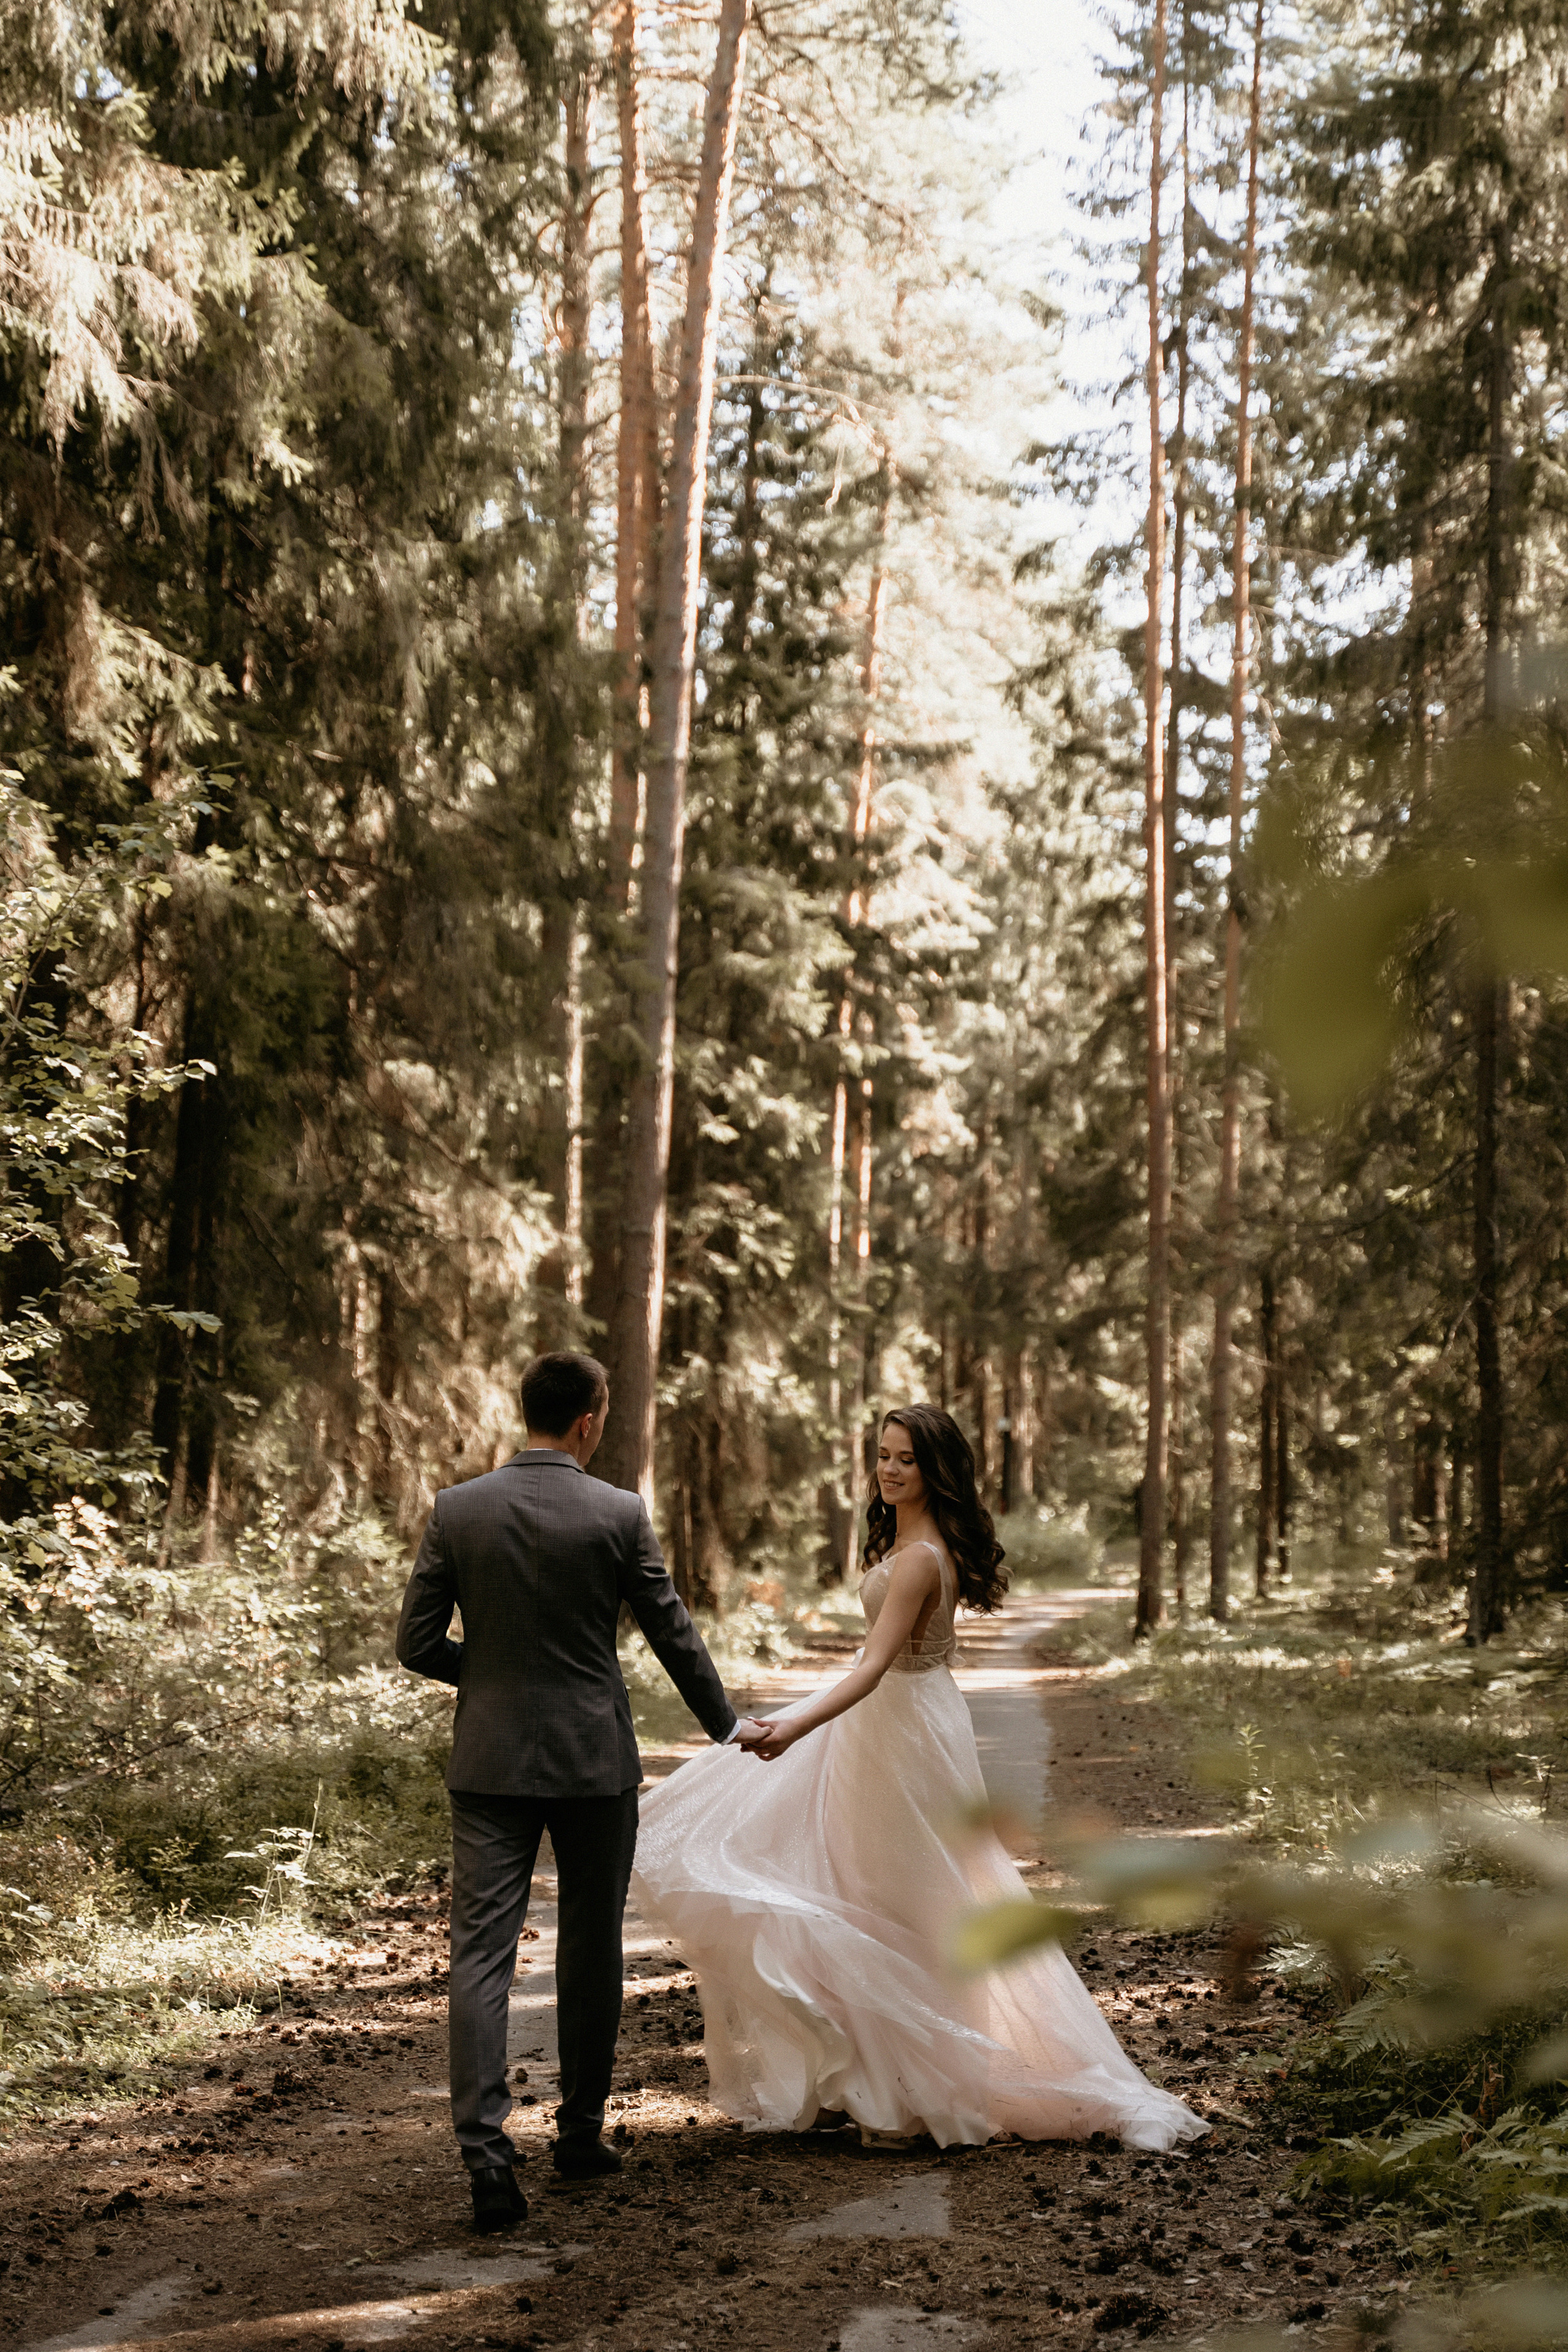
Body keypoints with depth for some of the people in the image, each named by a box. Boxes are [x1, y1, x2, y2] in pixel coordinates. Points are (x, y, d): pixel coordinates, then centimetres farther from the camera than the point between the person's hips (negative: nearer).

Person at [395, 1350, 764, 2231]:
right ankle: (582, 2132, 25)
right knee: (592, 1950, 15)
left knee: (482, 1953, 1)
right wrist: (726, 1724, 16)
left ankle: (486, 2151, -10)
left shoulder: (458, 1509, -3)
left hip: (491, 1761, 1)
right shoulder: (619, 1515, -8)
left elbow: (418, 1644, 0)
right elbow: (674, 1636, 0)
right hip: (593, 1761, -1)